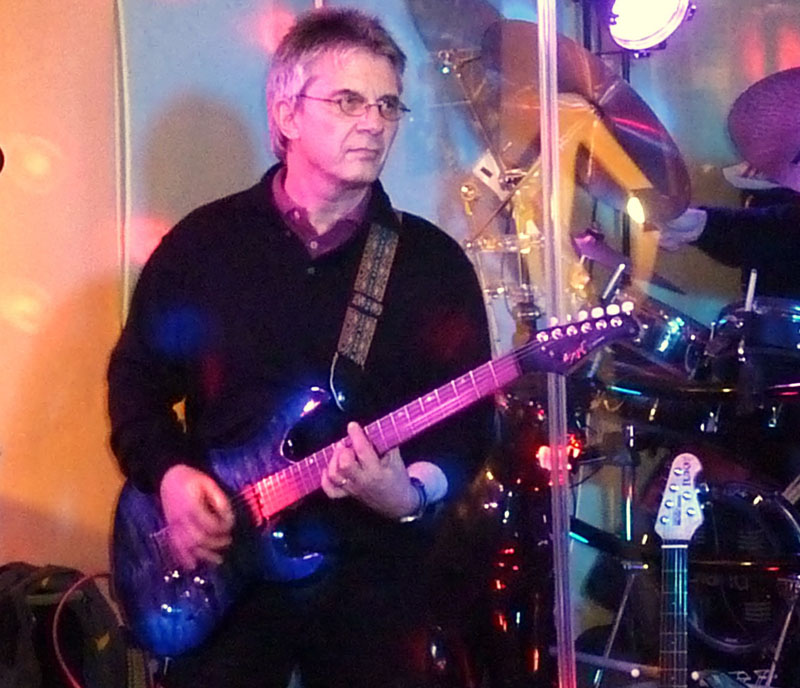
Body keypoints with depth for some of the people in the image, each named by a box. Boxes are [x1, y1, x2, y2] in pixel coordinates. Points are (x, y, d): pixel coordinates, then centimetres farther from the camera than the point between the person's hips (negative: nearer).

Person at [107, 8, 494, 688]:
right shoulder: (203, 241, 2)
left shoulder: (434, 262, 1)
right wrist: (169, 475, -8)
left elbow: (469, 422, -2)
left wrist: (413, 493, -20)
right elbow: (136, 379, 8)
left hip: (373, 580, 0)